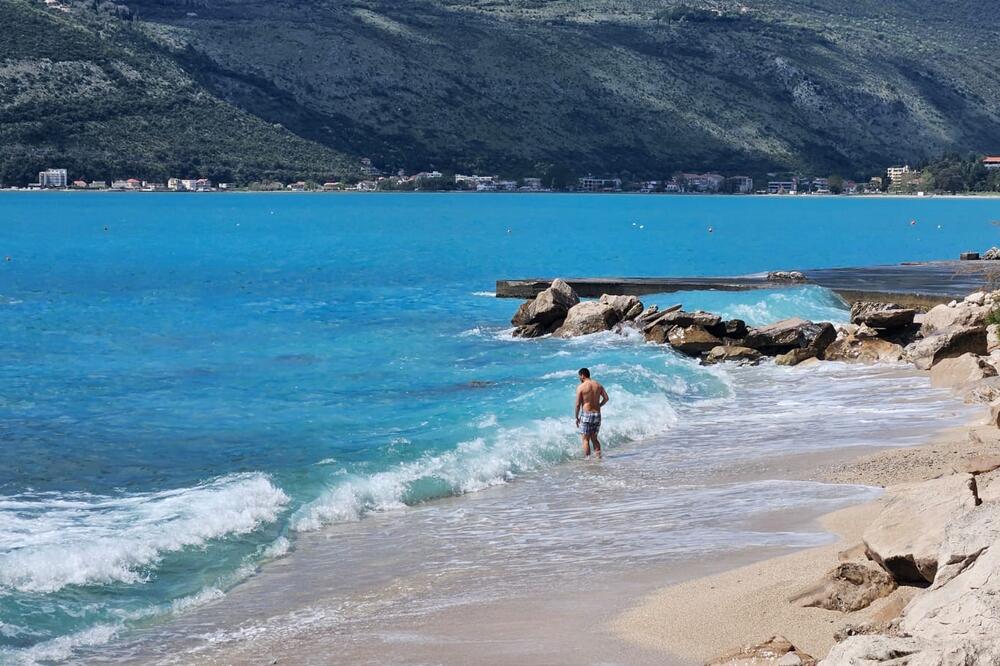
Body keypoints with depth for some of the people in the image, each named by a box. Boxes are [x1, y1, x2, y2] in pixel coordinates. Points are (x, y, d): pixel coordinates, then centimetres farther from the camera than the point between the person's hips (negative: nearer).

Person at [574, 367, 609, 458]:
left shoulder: (581, 387, -9)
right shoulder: (598, 385, 6)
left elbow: (578, 404, -9)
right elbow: (606, 398, 4)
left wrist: (577, 418, 0)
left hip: (586, 414, -5)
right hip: (597, 414, 5)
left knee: (585, 439, 2)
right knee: (594, 438, 17)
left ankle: (587, 458, -2)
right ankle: (598, 456, 11)